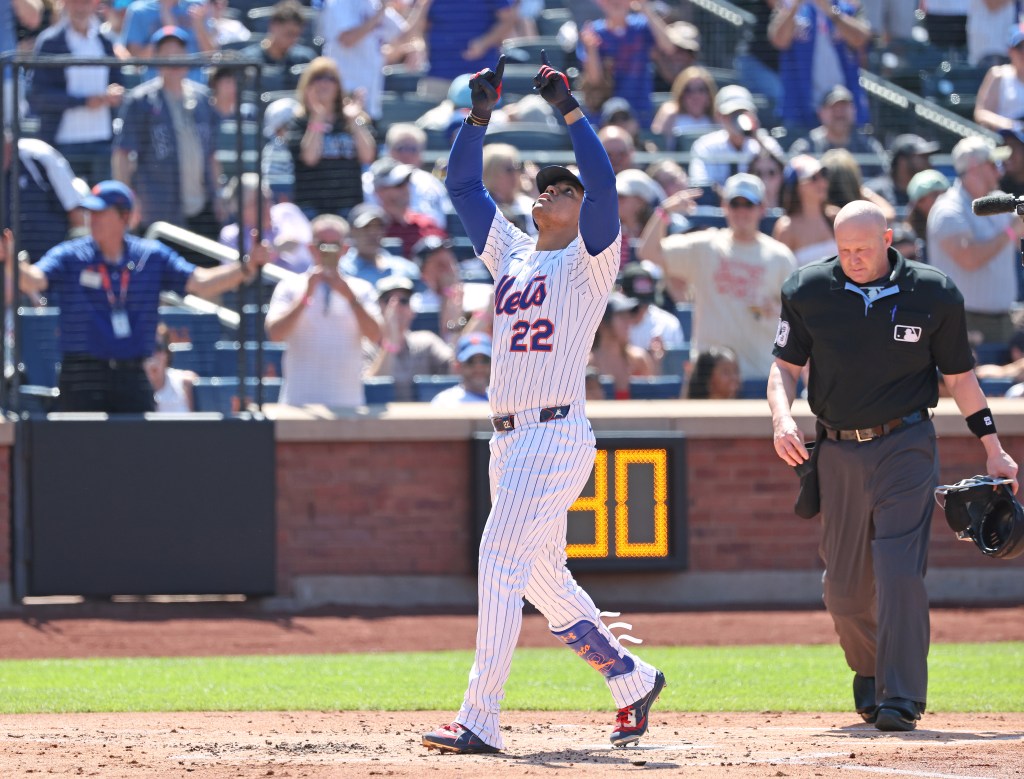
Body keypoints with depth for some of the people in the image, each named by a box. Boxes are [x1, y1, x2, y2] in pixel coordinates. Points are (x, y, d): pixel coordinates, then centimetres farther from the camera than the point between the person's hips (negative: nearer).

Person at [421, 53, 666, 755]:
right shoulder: (512, 251, 19)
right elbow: (463, 183, 21)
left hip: (559, 433, -8)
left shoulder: (590, 259, -2)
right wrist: (481, 114, 10)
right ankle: (633, 679, 29)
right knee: (541, 579, 14)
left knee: (502, 560, -17)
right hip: (508, 438, 9)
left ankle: (480, 722, -21)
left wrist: (569, 107, -18)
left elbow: (603, 181, -18)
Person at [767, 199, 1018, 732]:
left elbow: (959, 375, 7)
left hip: (905, 448, -3)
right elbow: (785, 365, 6)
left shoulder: (932, 294, -3)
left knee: (899, 573, -16)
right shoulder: (809, 291, 0)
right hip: (838, 450, 3)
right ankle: (868, 672, 34)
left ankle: (900, 698, -14)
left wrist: (993, 449, 6)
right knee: (844, 586, 7)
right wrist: (782, 417, -14)